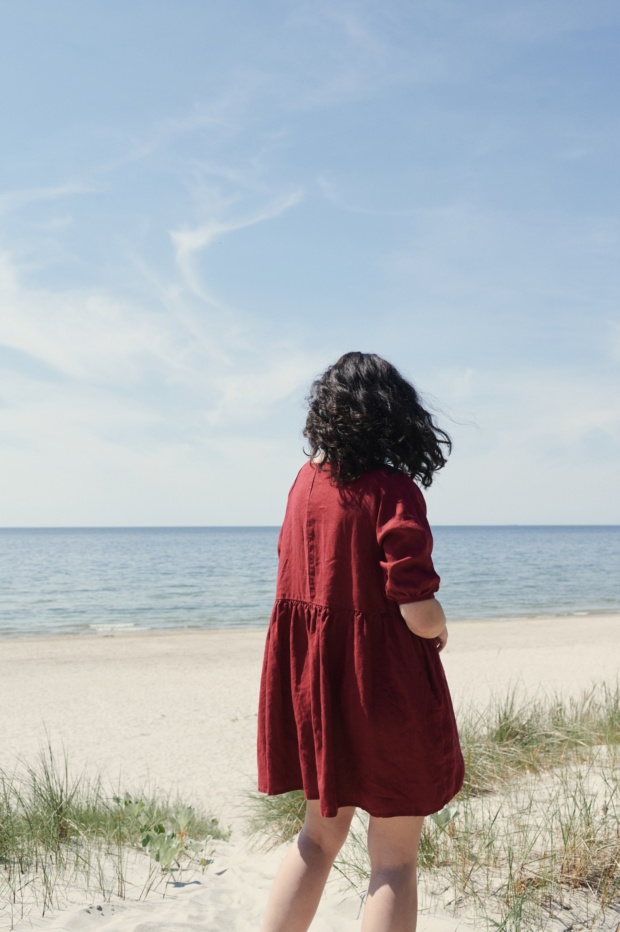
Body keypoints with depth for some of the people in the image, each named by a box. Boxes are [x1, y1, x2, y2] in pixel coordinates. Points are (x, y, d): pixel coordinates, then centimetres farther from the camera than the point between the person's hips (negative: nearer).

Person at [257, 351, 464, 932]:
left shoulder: (306, 480, 2)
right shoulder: (394, 492, -18)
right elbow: (419, 615, -20)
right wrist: (439, 628, -1)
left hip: (313, 682, 7)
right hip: (384, 686, -6)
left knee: (320, 834, 22)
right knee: (394, 859, 8)